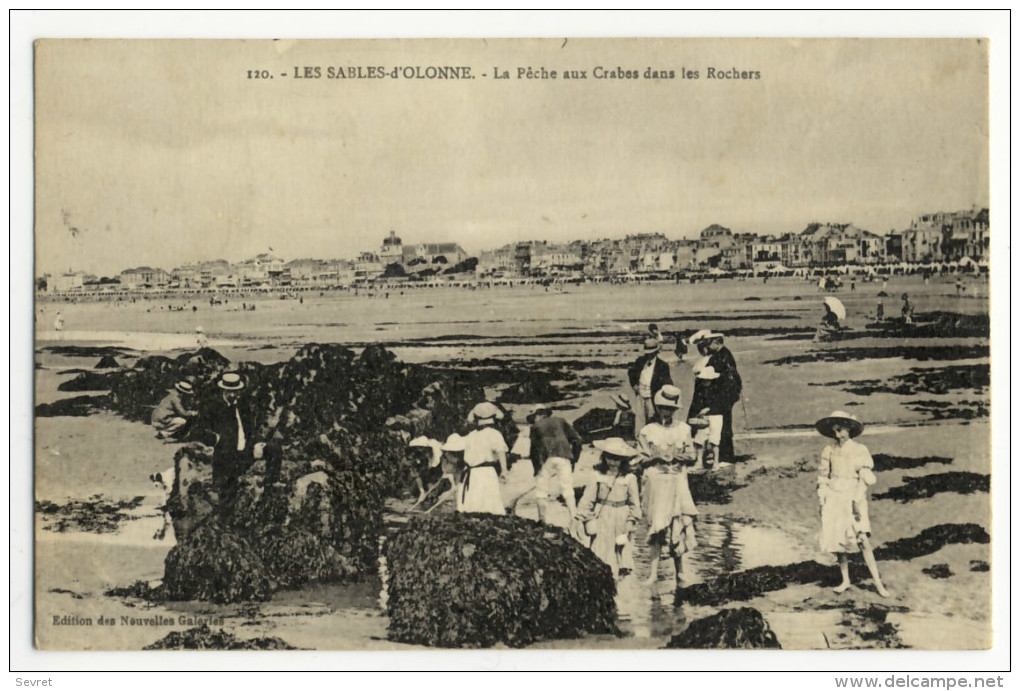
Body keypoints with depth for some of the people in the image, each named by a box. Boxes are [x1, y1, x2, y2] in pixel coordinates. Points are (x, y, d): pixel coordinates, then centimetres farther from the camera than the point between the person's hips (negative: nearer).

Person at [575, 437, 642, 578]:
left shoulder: (629, 478, -3)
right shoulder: (598, 476, -3)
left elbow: (635, 502, 4)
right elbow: (587, 499, 0)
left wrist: (631, 520, -3)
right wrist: (581, 518, -3)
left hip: (620, 520, 0)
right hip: (601, 519, 0)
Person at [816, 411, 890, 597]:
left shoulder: (859, 450, -3)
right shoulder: (829, 450, 5)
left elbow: (864, 478, -5)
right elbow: (823, 475, 10)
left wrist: (857, 501, -12)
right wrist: (821, 500, 6)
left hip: (853, 498, -3)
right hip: (833, 498, 3)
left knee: (862, 539, -12)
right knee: (838, 540, 4)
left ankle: (877, 582, -7)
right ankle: (845, 580, 16)